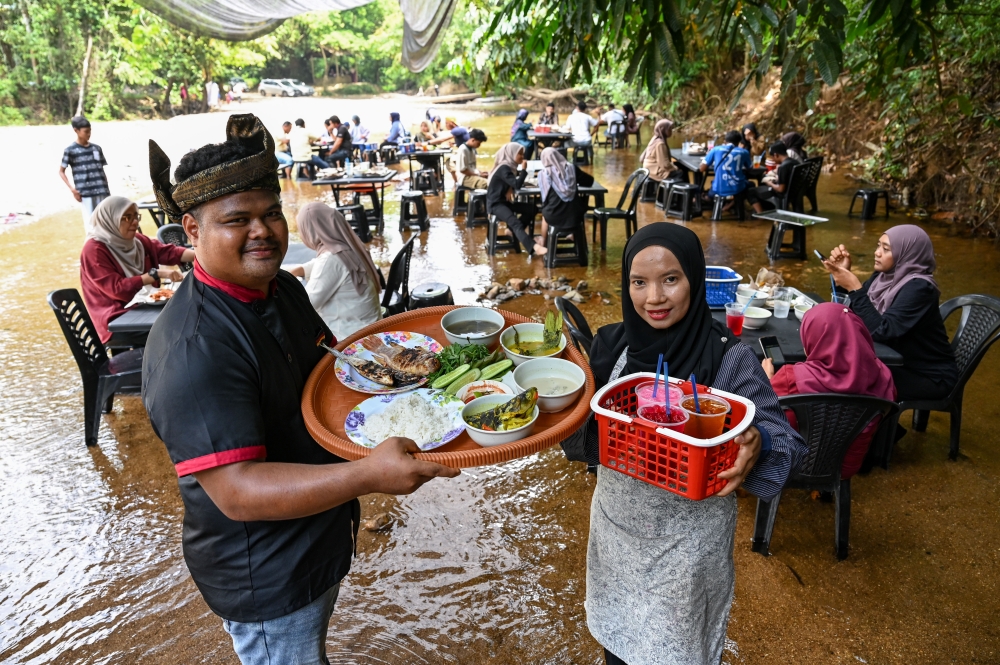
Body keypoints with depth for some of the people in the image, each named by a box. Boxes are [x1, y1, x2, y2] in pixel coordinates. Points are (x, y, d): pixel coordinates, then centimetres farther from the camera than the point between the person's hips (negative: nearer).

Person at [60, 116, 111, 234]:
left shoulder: (96, 148, 12)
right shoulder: (70, 150, 0)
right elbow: (61, 171, 5)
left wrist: (108, 190, 12)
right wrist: (72, 189, -7)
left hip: (101, 192, 4)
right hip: (85, 193, -4)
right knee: (91, 224, -4)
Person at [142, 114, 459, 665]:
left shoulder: (282, 288, -2)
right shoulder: (194, 349, -31)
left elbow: (327, 362, 15)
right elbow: (238, 491, -35)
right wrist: (368, 475, -47)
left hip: (319, 536, 9)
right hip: (264, 578, -8)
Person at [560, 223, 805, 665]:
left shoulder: (729, 358, -18)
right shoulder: (611, 344, -8)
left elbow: (784, 439, -14)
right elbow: (585, 436, -2)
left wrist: (757, 445, -36)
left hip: (689, 540, -3)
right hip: (616, 526, 3)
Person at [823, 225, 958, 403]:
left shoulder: (918, 288, -24)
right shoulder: (885, 275, -2)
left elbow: (881, 331, -32)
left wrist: (855, 289, -31)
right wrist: (844, 274, -13)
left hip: (931, 377, -7)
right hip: (899, 361, 7)